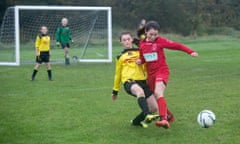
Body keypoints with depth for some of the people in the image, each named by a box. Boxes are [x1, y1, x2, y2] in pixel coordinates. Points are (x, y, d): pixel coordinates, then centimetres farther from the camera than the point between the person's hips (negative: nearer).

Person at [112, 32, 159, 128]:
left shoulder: (139, 52, 16)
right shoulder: (120, 57, 15)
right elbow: (117, 74, 23)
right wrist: (115, 90, 27)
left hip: (142, 81, 4)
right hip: (129, 81, -4)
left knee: (154, 107, -2)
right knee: (140, 91, -40)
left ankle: (136, 121, 22)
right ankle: (147, 116, -53)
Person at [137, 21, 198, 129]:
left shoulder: (160, 41, -8)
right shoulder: (142, 44, 4)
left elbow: (176, 45, -9)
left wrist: (190, 52, -16)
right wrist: (140, 61, -4)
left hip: (162, 71, -6)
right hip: (150, 73, 6)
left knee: (158, 93, -27)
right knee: (156, 96, 14)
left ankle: (164, 120, -37)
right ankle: (169, 116, 36)